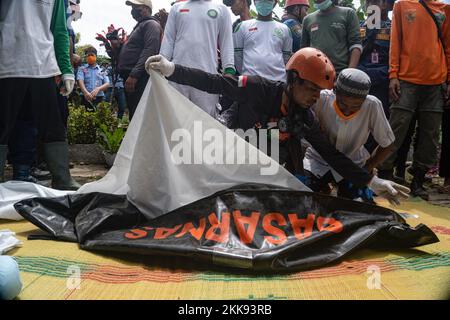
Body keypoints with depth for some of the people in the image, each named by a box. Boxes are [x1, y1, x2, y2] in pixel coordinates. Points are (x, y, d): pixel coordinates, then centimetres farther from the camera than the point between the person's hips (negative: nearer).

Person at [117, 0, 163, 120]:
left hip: (140, 79, -10)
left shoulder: (151, 24, -2)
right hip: (131, 79, 10)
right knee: (134, 116, 10)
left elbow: (150, 50, -17)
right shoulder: (140, 26, 28)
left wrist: (134, 74, -24)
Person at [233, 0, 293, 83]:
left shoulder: (284, 29, 15)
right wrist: (247, 76, 6)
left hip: (278, 80, 2)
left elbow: (286, 58, 16)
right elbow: (237, 56, 9)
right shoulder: (243, 27, 9)